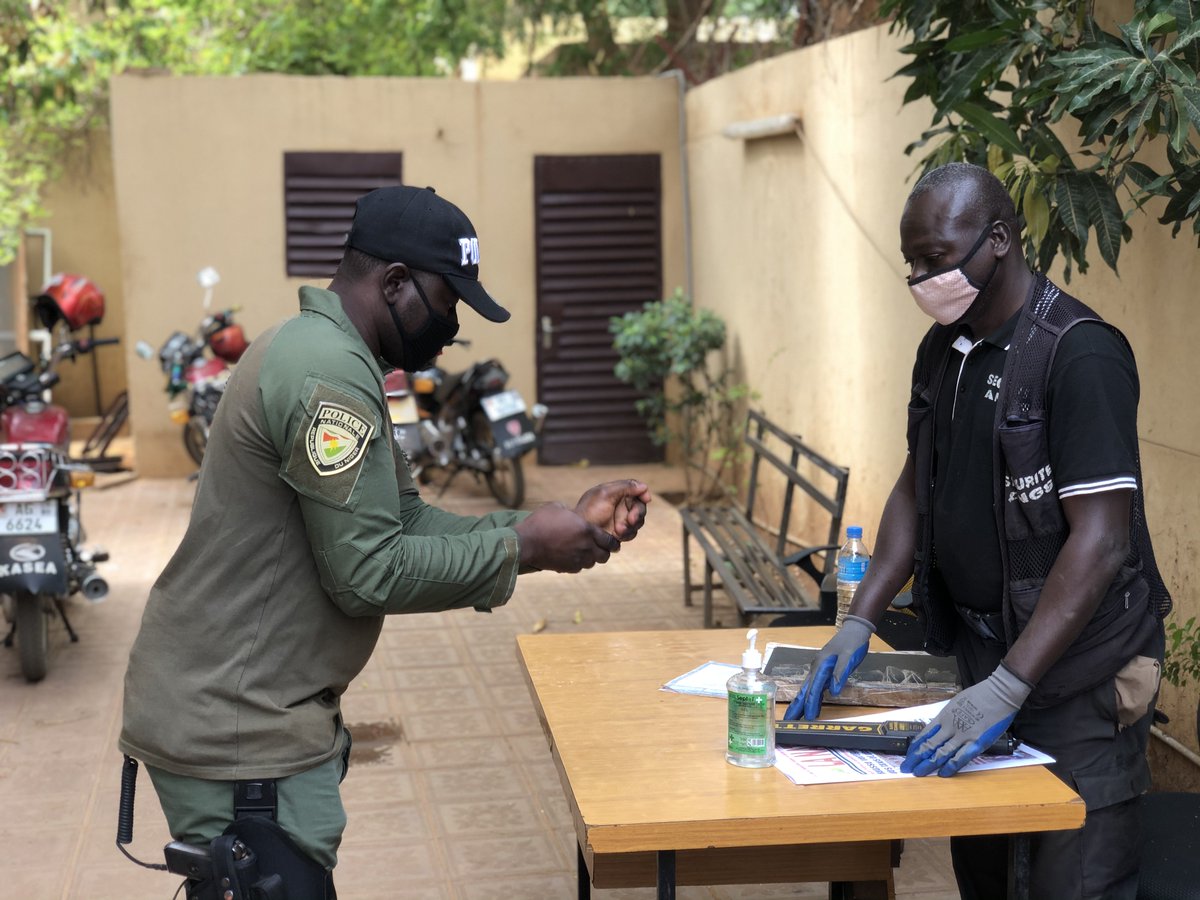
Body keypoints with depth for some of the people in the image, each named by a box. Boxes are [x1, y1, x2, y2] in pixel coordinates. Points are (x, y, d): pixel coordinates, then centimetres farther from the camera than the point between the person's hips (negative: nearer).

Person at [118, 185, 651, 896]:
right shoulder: (329, 372, -20)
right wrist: (521, 547, -11)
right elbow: (369, 573, -22)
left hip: (254, 710, 10)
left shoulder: (322, 353, 14)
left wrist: (568, 526, 3)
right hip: (235, 730, -10)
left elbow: (407, 522, 12)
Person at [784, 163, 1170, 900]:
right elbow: (916, 488, 13)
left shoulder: (1079, 354, -19)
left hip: (1079, 667, -7)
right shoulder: (945, 348, 7)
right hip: (982, 647, 7)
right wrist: (860, 623, 1)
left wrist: (1006, 689, -29)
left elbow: (1101, 542, -24)